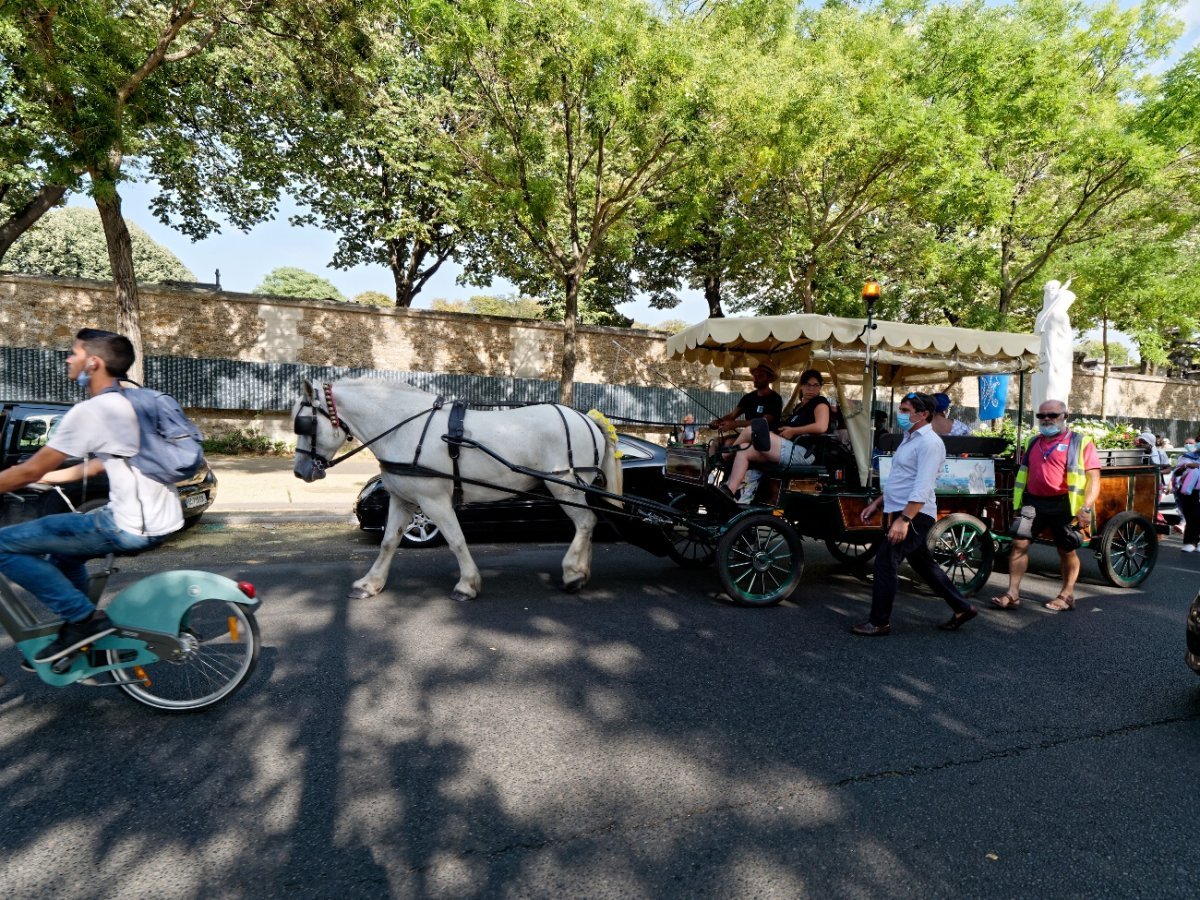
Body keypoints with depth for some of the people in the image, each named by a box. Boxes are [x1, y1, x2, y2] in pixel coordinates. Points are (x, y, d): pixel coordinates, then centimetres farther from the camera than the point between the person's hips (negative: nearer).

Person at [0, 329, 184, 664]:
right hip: (158, 520, 10)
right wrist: (47, 477, 33)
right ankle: (88, 637, 35)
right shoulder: (126, 404, 16)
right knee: (61, 551, 31)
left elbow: (32, 469, -6)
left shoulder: (90, 410, -13)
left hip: (130, 527, -10)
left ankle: (84, 619, 0)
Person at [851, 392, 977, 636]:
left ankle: (879, 622, 0)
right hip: (903, 512, 10)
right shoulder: (910, 439, 17)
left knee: (885, 562, -9)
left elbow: (923, 488, -24)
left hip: (914, 515, -10)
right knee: (923, 564, 18)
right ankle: (962, 608, 30)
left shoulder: (929, 442, -15)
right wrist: (877, 504, 21)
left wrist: (904, 519, -29)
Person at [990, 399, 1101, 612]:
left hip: (1063, 504, -4)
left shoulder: (1080, 443, -2)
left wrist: (1086, 508, -19)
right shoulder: (1033, 442, 15)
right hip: (1033, 502, 4)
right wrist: (1018, 505, 19)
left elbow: (1093, 478, -8)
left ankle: (1067, 595, 25)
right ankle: (1012, 594, 0)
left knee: (1067, 551, 9)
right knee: (1019, 544, -4)